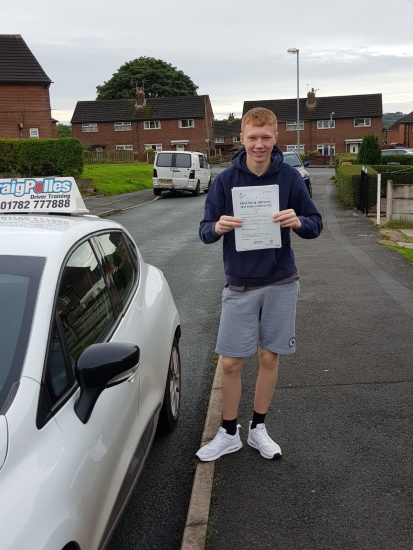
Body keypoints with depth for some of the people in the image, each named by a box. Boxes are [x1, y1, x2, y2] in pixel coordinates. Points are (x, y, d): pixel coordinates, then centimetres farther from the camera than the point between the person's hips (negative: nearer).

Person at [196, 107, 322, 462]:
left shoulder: (289, 177, -5)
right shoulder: (226, 180, -5)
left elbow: (316, 224, -2)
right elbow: (205, 231, -4)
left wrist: (297, 221, -24)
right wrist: (218, 227, -27)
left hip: (281, 284, 1)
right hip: (240, 286, 0)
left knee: (269, 358, 10)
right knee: (231, 363, 4)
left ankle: (258, 429, 30)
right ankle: (228, 434, 24)